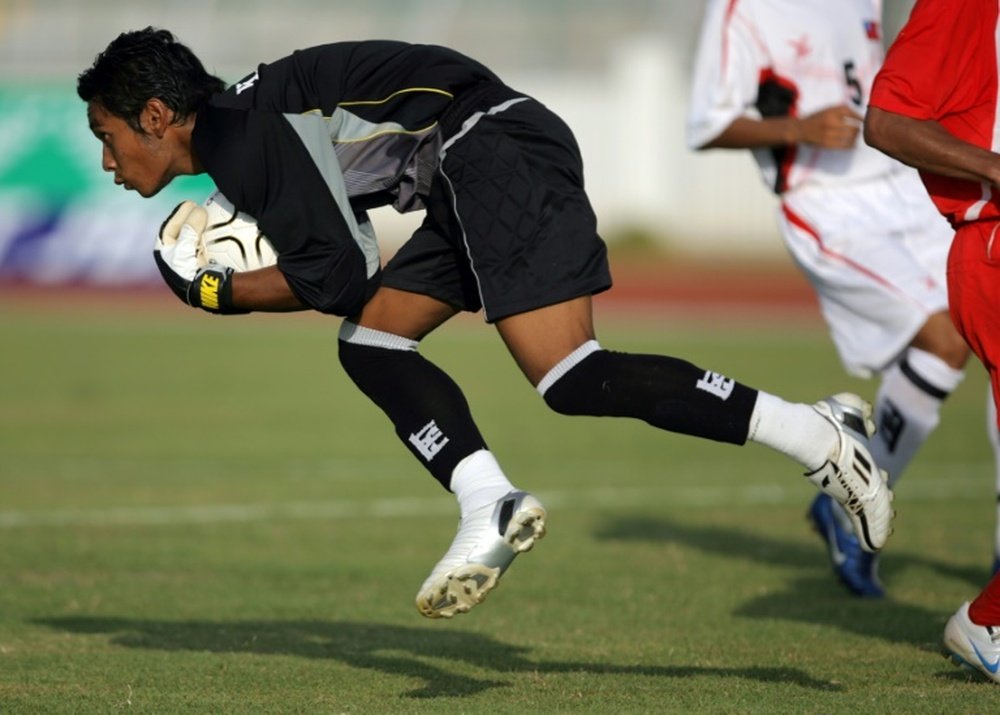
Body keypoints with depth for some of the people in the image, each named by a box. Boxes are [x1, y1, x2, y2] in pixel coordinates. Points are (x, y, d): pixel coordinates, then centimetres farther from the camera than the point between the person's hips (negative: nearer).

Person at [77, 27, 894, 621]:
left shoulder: (238, 132, -10)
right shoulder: (246, 132, 20)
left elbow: (338, 277, -12)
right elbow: (350, 257, 23)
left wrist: (222, 294, 2)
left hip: (495, 147, -11)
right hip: (473, 184, 11)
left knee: (571, 379, -17)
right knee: (372, 343, 10)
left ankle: (818, 433, -20)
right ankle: (490, 509, -4)